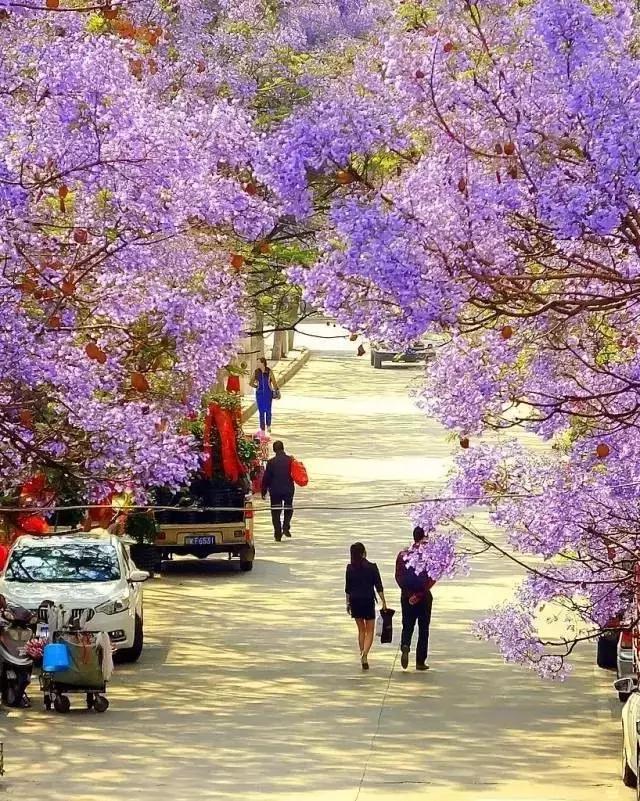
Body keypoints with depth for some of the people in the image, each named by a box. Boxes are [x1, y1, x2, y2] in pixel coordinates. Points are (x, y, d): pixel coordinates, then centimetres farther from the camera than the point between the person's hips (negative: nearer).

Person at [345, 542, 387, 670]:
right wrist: (383, 602, 0)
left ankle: (363, 656, 18)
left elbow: (347, 588, 3)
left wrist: (348, 603, 14)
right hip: (368, 601, -2)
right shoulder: (372, 567, -8)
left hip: (355, 602, 2)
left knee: (361, 630, 17)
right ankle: (364, 654, -18)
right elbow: (378, 586, -7)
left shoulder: (350, 568, -2)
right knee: (369, 631, 4)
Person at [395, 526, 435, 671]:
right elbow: (433, 579, -14)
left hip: (407, 596, 2)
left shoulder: (403, 554, 1)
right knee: (423, 629, 8)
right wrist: (419, 595, -11)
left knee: (407, 626, 11)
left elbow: (398, 577, -2)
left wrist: (409, 594, -3)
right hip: (424, 597, -2)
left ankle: (405, 647, -19)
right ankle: (420, 662, 8)